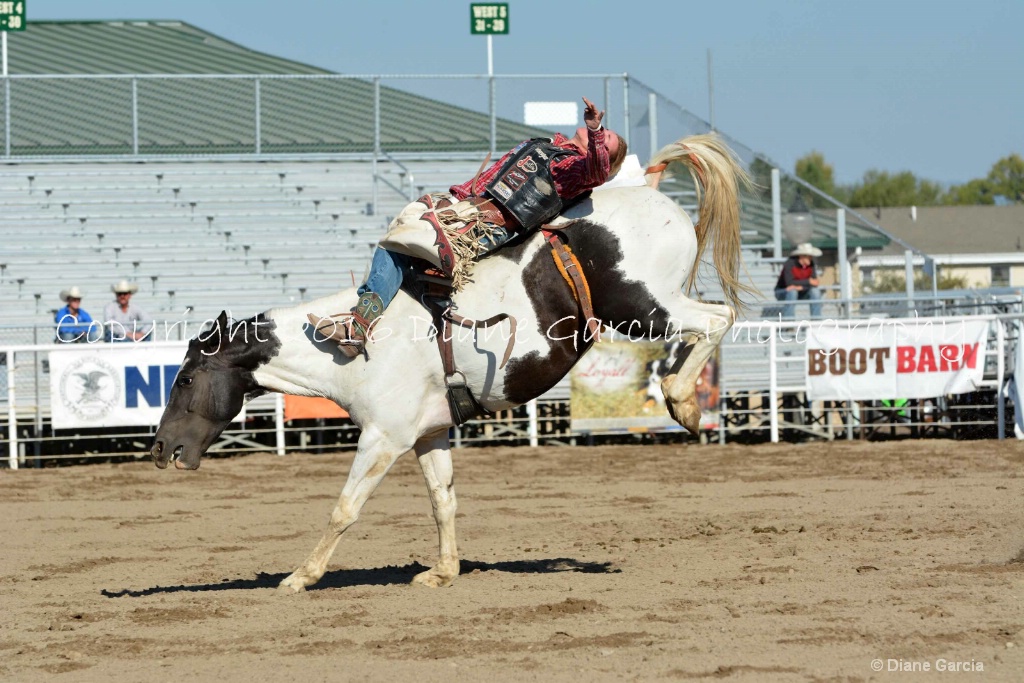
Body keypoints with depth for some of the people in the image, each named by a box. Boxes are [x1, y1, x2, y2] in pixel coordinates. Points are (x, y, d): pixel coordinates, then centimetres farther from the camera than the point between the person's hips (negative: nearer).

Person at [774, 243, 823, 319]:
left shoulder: (811, 264, -11)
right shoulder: (790, 263, -26)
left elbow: (814, 283, -16)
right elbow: (789, 283, -35)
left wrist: (800, 287, -34)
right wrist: (808, 281, -32)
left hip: (799, 291, 5)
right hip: (782, 292, -5)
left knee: (815, 291, -19)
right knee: (792, 292, -37)